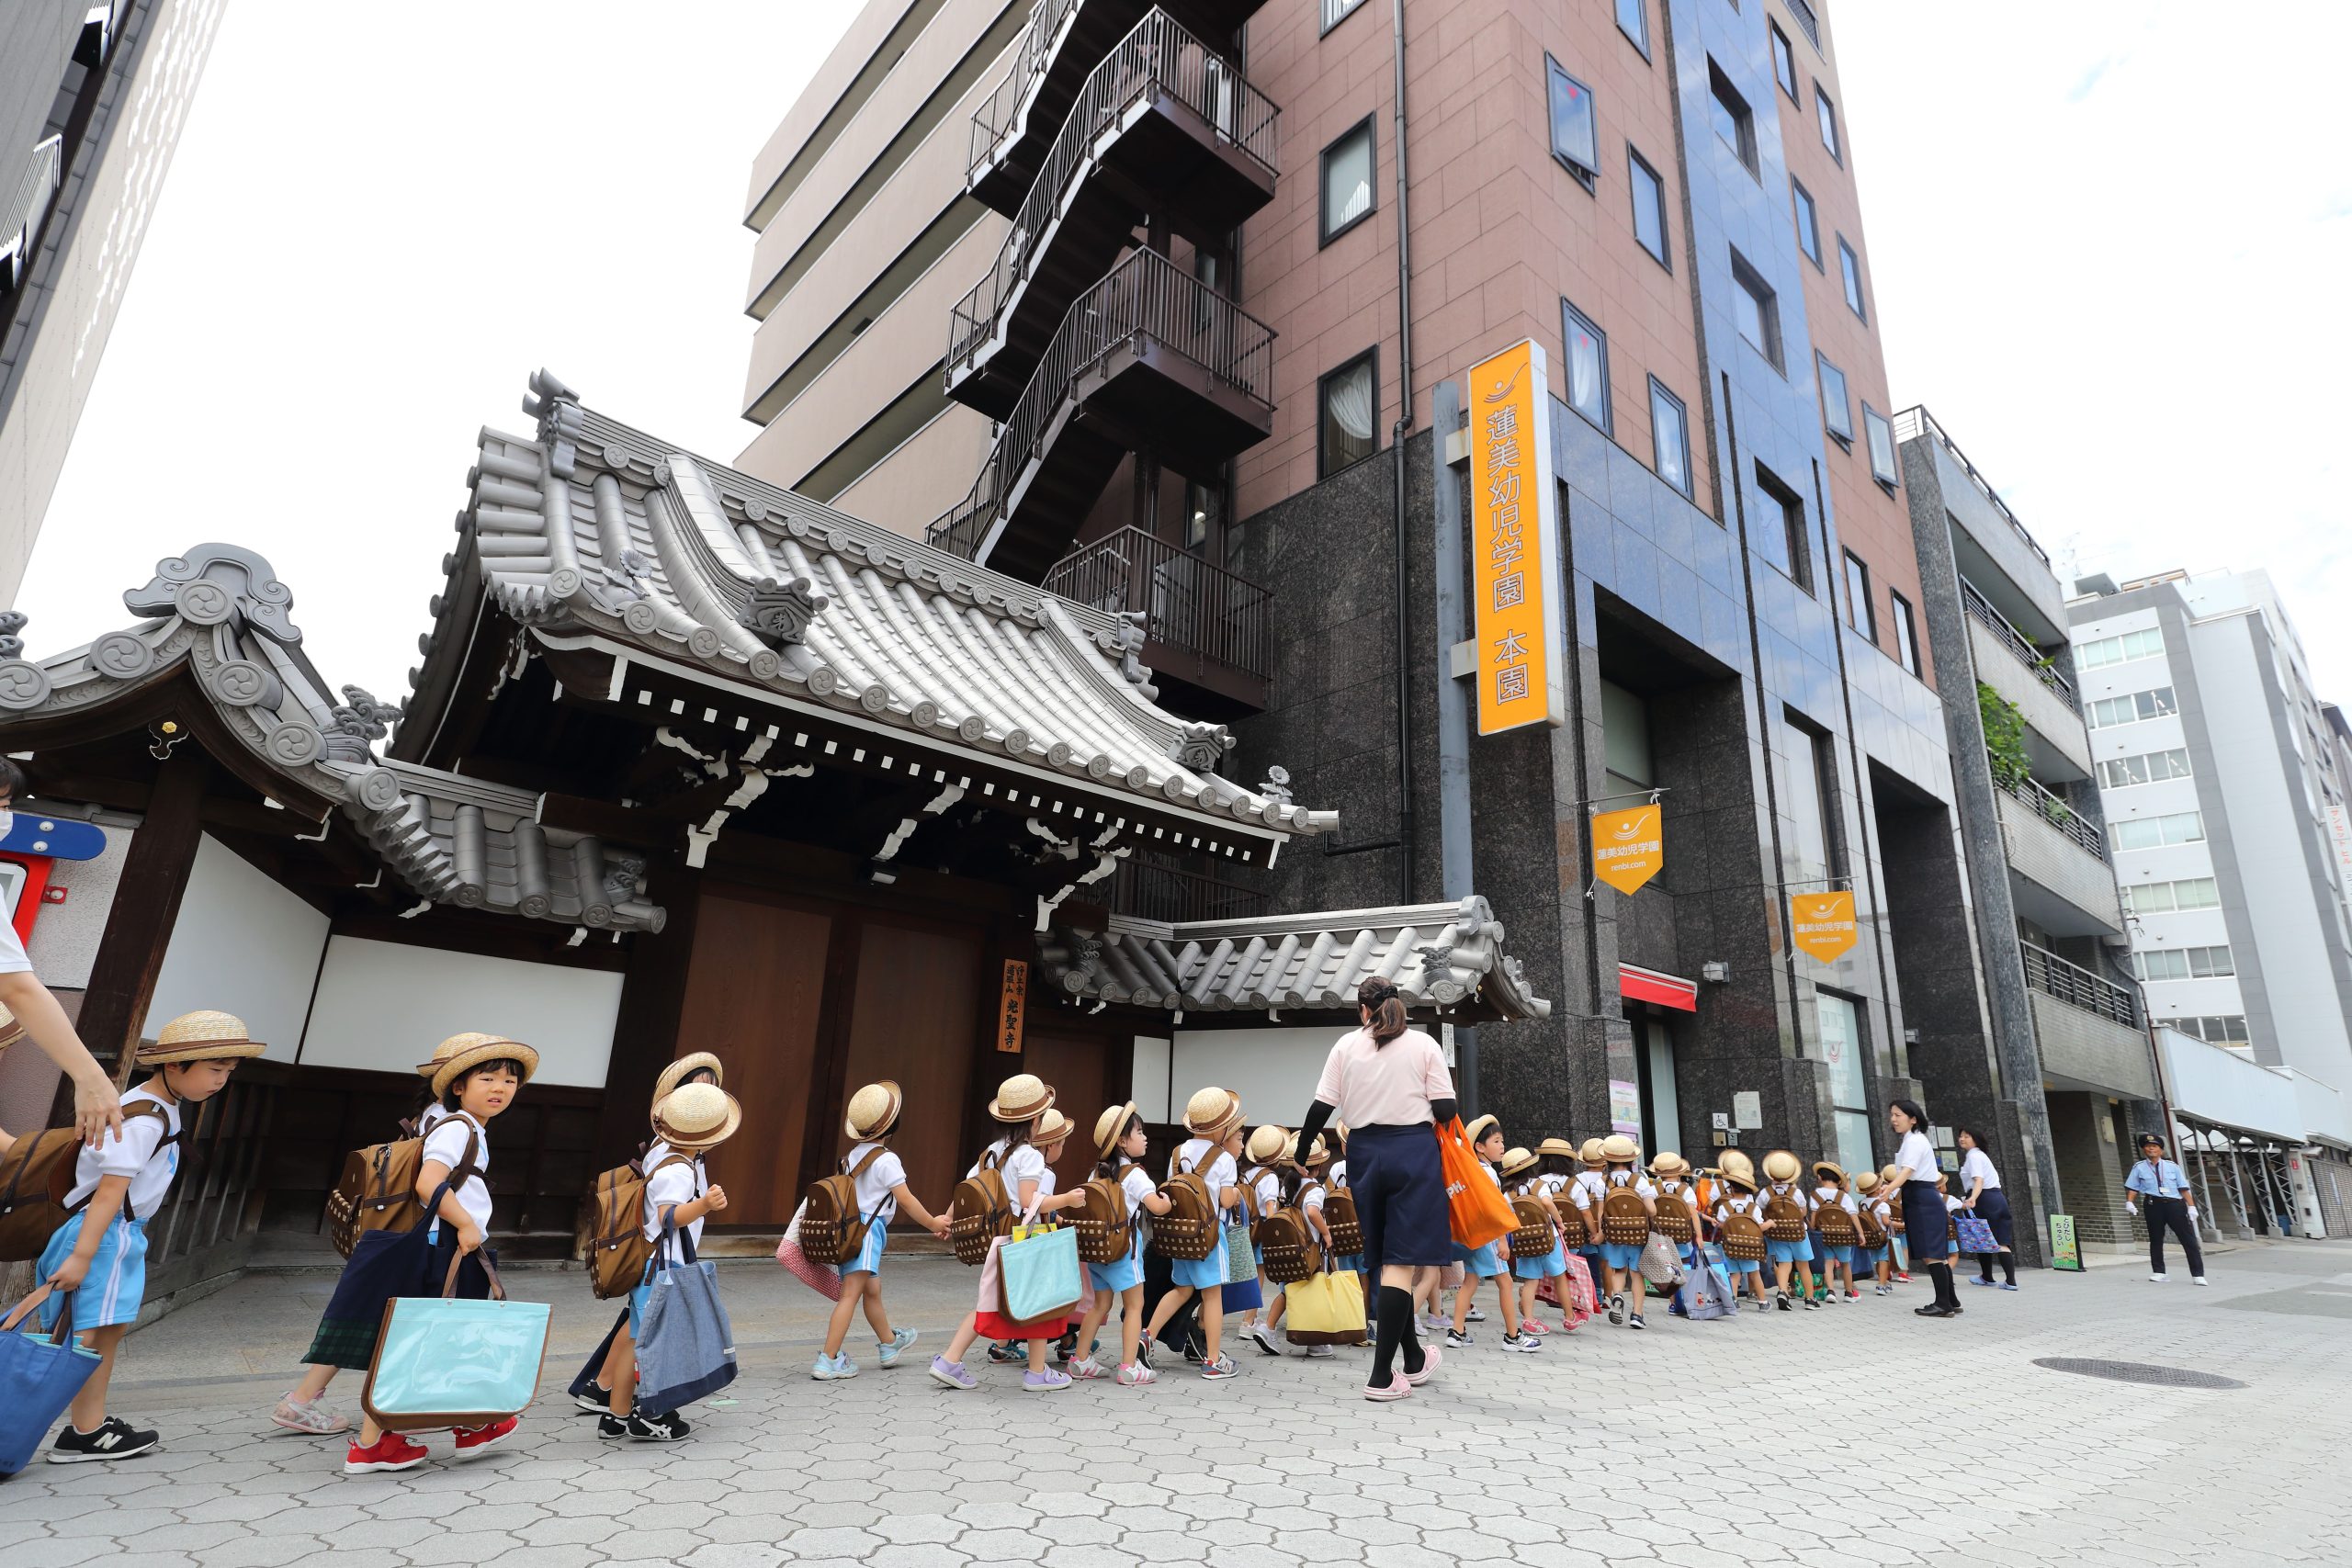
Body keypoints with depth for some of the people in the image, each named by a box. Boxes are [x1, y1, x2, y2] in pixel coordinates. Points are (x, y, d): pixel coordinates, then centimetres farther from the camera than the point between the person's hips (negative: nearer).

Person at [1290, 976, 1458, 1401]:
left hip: (1365, 1153, 3)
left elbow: (1321, 1107, 1)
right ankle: (1381, 1376, -6)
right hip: (1414, 1151, -3)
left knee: (1386, 1259, 14)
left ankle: (1414, 1359, 30)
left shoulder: (1346, 1046, 5)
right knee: (1403, 1261, -3)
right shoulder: (1423, 1045, 0)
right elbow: (1445, 1110, -5)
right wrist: (1454, 1108, 17)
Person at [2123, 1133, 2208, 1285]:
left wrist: (2191, 1206, -4)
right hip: (2153, 1205, 0)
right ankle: (2158, 1272, 16)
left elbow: (2184, 1188, 5)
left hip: (2175, 1204, 0)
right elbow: (2132, 1187, 6)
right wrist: (2129, 1202, -8)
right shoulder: (2139, 1168, 8)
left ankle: (2198, 1275, 4)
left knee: (2189, 1239, -2)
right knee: (2155, 1239, 6)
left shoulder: (2172, 1166, 9)